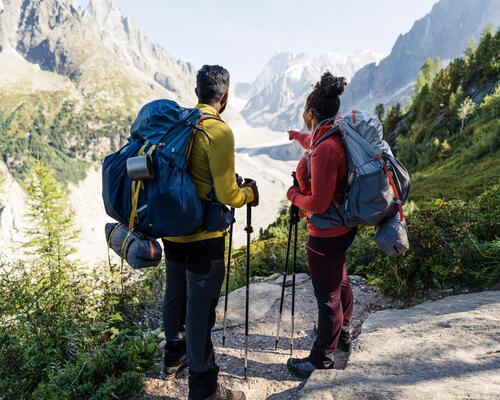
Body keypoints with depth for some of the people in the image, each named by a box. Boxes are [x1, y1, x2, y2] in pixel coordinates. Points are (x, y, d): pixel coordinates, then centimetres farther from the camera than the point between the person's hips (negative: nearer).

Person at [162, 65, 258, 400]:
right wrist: (249, 192, 1)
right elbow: (227, 196, -20)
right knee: (200, 309, 3)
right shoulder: (219, 131, -18)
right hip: (203, 235, -7)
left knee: (176, 295, 22)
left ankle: (174, 358, 43)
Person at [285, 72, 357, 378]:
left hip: (327, 234, -10)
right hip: (343, 227, 10)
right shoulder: (336, 136, 1)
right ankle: (343, 334, 48)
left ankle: (323, 358, 25)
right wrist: (298, 136, 46)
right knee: (339, 280, 26)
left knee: (328, 295, 6)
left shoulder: (325, 148, -28)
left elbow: (318, 203, -27)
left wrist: (293, 195, -7)